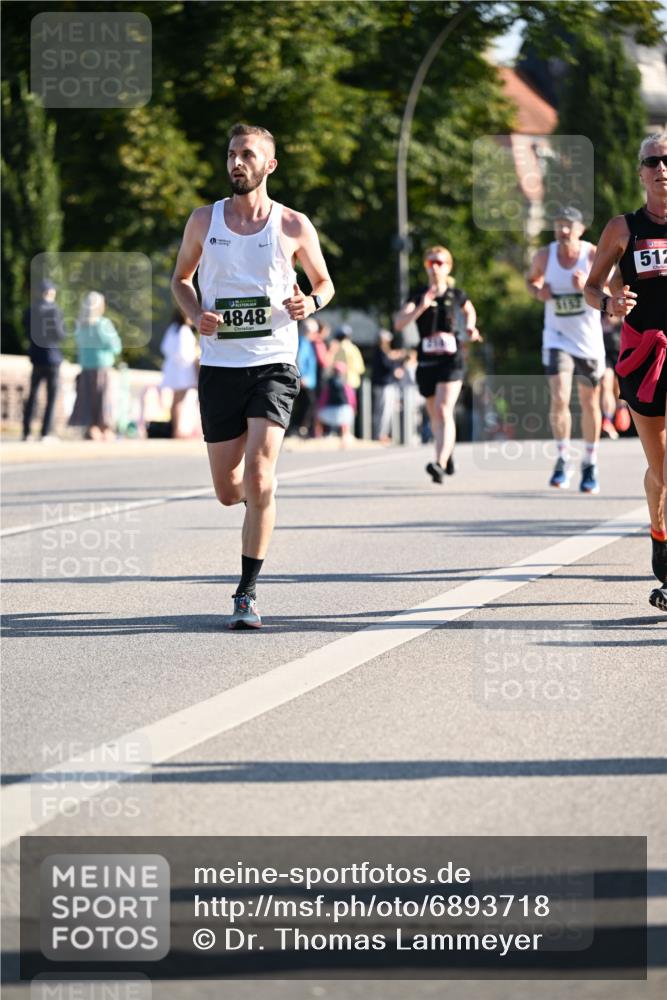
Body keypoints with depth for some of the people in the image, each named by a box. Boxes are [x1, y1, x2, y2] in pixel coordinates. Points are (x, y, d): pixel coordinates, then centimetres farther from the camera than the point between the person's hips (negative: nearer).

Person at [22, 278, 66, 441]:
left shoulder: (30, 311, 1)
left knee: (32, 395, 12)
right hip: (52, 356, -5)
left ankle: (26, 432, 9)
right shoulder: (54, 310, -13)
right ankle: (46, 433, -3)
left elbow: (28, 333, 8)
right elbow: (60, 335, -14)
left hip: (36, 356, 5)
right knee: (51, 397, 2)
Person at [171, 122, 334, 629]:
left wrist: (310, 303, -11)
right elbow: (181, 277, 18)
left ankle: (248, 592, -10)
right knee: (228, 491, 5)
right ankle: (258, 494, 44)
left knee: (259, 478, -17)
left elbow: (325, 283, 13)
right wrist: (196, 314, -3)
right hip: (220, 367, 3)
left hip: (273, 365, -3)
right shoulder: (204, 221, 5)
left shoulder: (293, 226, 0)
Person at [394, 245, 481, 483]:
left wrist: (470, 328, 6)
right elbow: (399, 323, -15)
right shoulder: (419, 296, -1)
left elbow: (470, 311, 26)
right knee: (435, 416, 17)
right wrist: (421, 307, -27)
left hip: (451, 360, -2)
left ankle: (440, 464, -31)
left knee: (444, 411, -20)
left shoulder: (456, 295, 2)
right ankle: (447, 451, 45)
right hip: (426, 362, 2)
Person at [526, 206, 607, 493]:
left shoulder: (594, 256, -11)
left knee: (590, 403, 10)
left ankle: (590, 465, 26)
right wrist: (538, 292, -9)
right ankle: (562, 460, -2)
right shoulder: (544, 256, -6)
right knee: (559, 399, -17)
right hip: (558, 338, 0)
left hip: (589, 340, 0)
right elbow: (531, 279, 15)